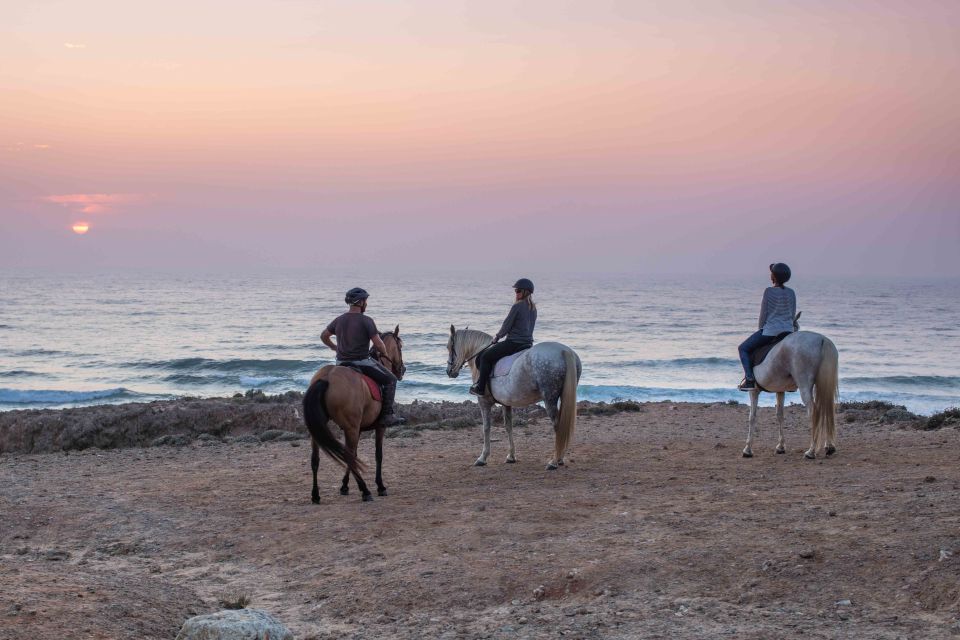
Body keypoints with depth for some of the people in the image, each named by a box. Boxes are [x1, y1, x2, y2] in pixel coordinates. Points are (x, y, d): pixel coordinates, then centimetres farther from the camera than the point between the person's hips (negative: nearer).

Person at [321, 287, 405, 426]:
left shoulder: (339, 320, 7)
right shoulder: (366, 321, -13)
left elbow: (323, 336, 19)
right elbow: (378, 344, -15)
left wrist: (334, 347, 33)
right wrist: (384, 352, 5)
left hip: (341, 363, 6)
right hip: (362, 362, -6)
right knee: (390, 380, 8)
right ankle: (387, 415, 1)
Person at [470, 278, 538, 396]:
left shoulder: (517, 306, -16)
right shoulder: (533, 308, 9)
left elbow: (506, 326, -11)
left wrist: (497, 336, 8)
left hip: (513, 343, -9)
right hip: (528, 343, 9)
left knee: (485, 356, 6)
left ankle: (480, 387, 7)